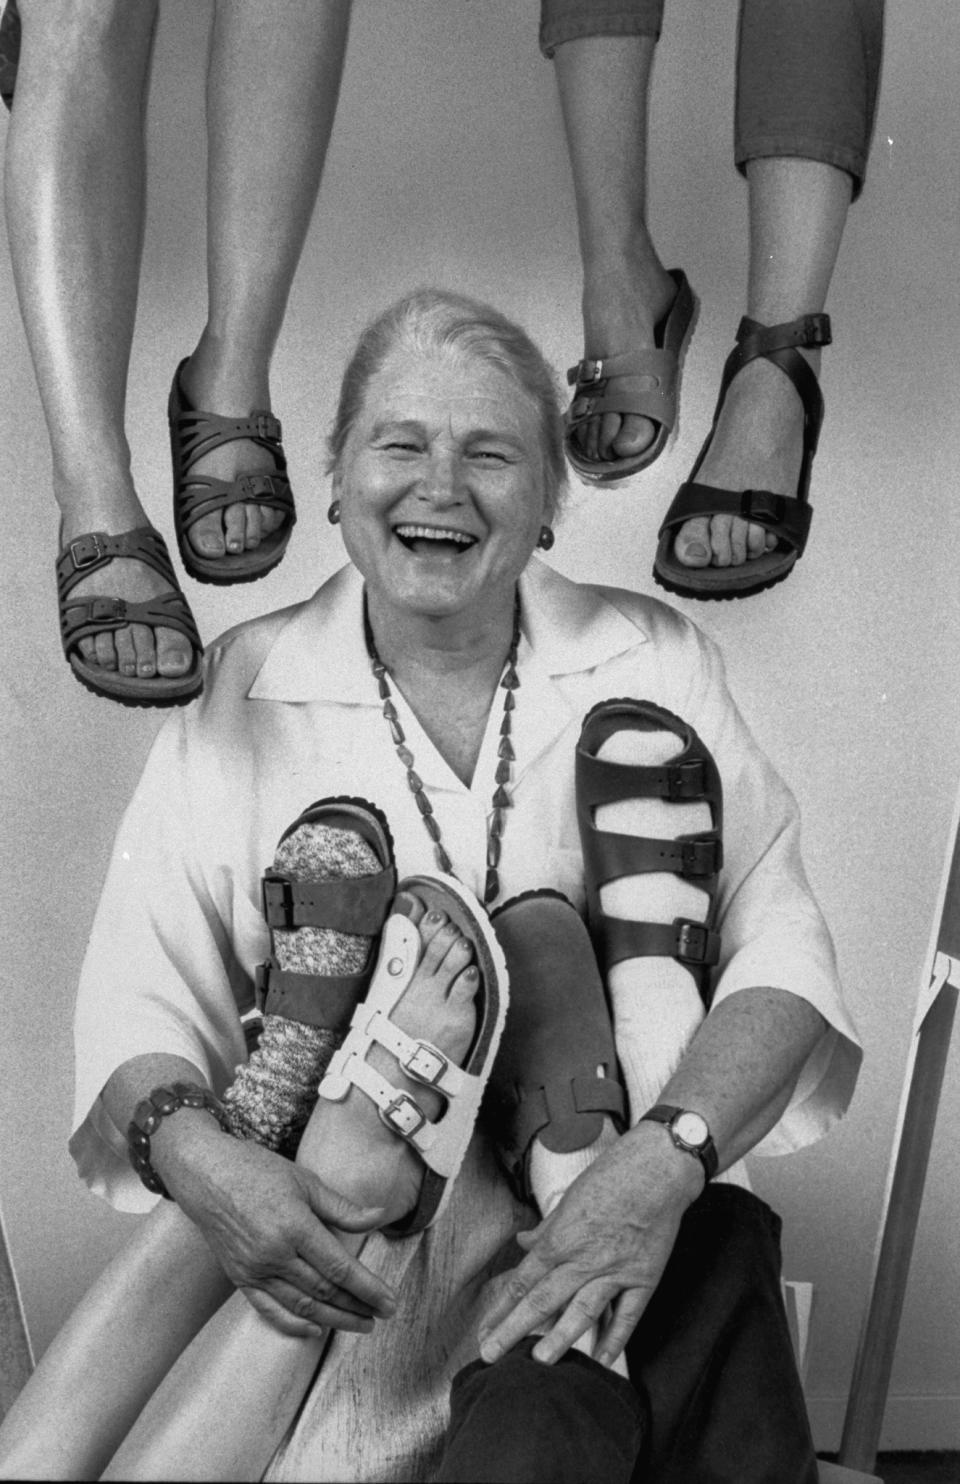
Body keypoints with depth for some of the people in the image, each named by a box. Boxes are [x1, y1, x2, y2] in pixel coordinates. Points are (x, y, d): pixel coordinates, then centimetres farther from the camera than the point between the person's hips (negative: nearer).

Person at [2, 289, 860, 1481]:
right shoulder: (240, 691, 3)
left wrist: (667, 1159, -20)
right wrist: (193, 1152, -23)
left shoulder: (650, 661, 3)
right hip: (331, 1239, 1)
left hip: (617, 1221, 0)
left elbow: (779, 945, -4)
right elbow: (140, 991, -2)